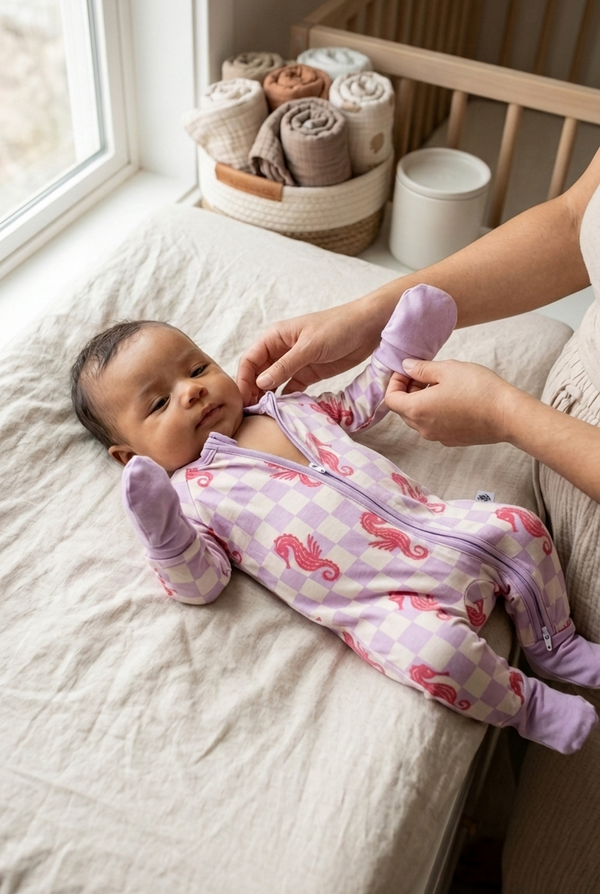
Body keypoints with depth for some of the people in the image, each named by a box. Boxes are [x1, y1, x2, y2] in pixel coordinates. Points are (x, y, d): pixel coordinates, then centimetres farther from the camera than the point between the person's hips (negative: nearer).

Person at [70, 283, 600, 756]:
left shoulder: (285, 408, 16)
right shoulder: (192, 495, -2)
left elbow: (360, 405, 30)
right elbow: (201, 584, -10)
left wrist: (404, 345, 18)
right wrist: (163, 534, -29)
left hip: (437, 525, 7)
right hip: (387, 602, -6)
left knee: (519, 527, 3)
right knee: (432, 647, -30)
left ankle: (553, 646, 25)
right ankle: (528, 706, 0)